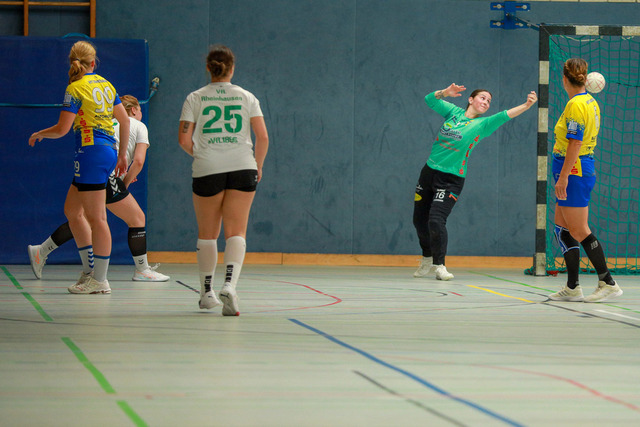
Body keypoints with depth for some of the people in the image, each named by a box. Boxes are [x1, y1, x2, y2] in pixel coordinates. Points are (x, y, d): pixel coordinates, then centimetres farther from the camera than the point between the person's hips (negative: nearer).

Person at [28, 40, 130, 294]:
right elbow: (125, 120, 16)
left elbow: (62, 129, -11)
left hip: (91, 151, -8)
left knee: (95, 217, -5)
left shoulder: (76, 89, -8)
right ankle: (90, 270, 16)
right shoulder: (105, 85, 13)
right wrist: (122, 155, 25)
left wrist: (38, 134, 9)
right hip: (108, 151, 8)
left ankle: (100, 280, -3)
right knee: (71, 210, 15)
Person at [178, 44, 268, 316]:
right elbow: (263, 137, 2)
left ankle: (207, 293, 20)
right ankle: (229, 285, -25)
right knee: (236, 232, -4)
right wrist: (258, 166, 16)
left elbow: (184, 139, -1)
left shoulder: (195, 98, 4)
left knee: (207, 234, 13)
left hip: (207, 171, 0)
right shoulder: (247, 97, 6)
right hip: (242, 167, 0)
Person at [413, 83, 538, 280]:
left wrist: (526, 105, -31)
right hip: (430, 171, 4)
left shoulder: (483, 124, -1)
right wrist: (446, 92, -20)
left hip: (451, 180, -3)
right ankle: (427, 259, 32)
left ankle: (439, 264, -2)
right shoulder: (453, 112, 6)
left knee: (436, 221, -18)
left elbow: (505, 116, -16)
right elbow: (430, 99, -1)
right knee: (419, 220, 10)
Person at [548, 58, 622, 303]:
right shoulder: (590, 102, 12)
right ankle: (572, 288, 13)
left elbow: (575, 143, -21)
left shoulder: (575, 104, -16)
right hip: (584, 168, 10)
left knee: (579, 231, -6)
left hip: (574, 170, -10)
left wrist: (563, 177, -22)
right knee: (561, 227, 12)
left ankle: (608, 284, -2)